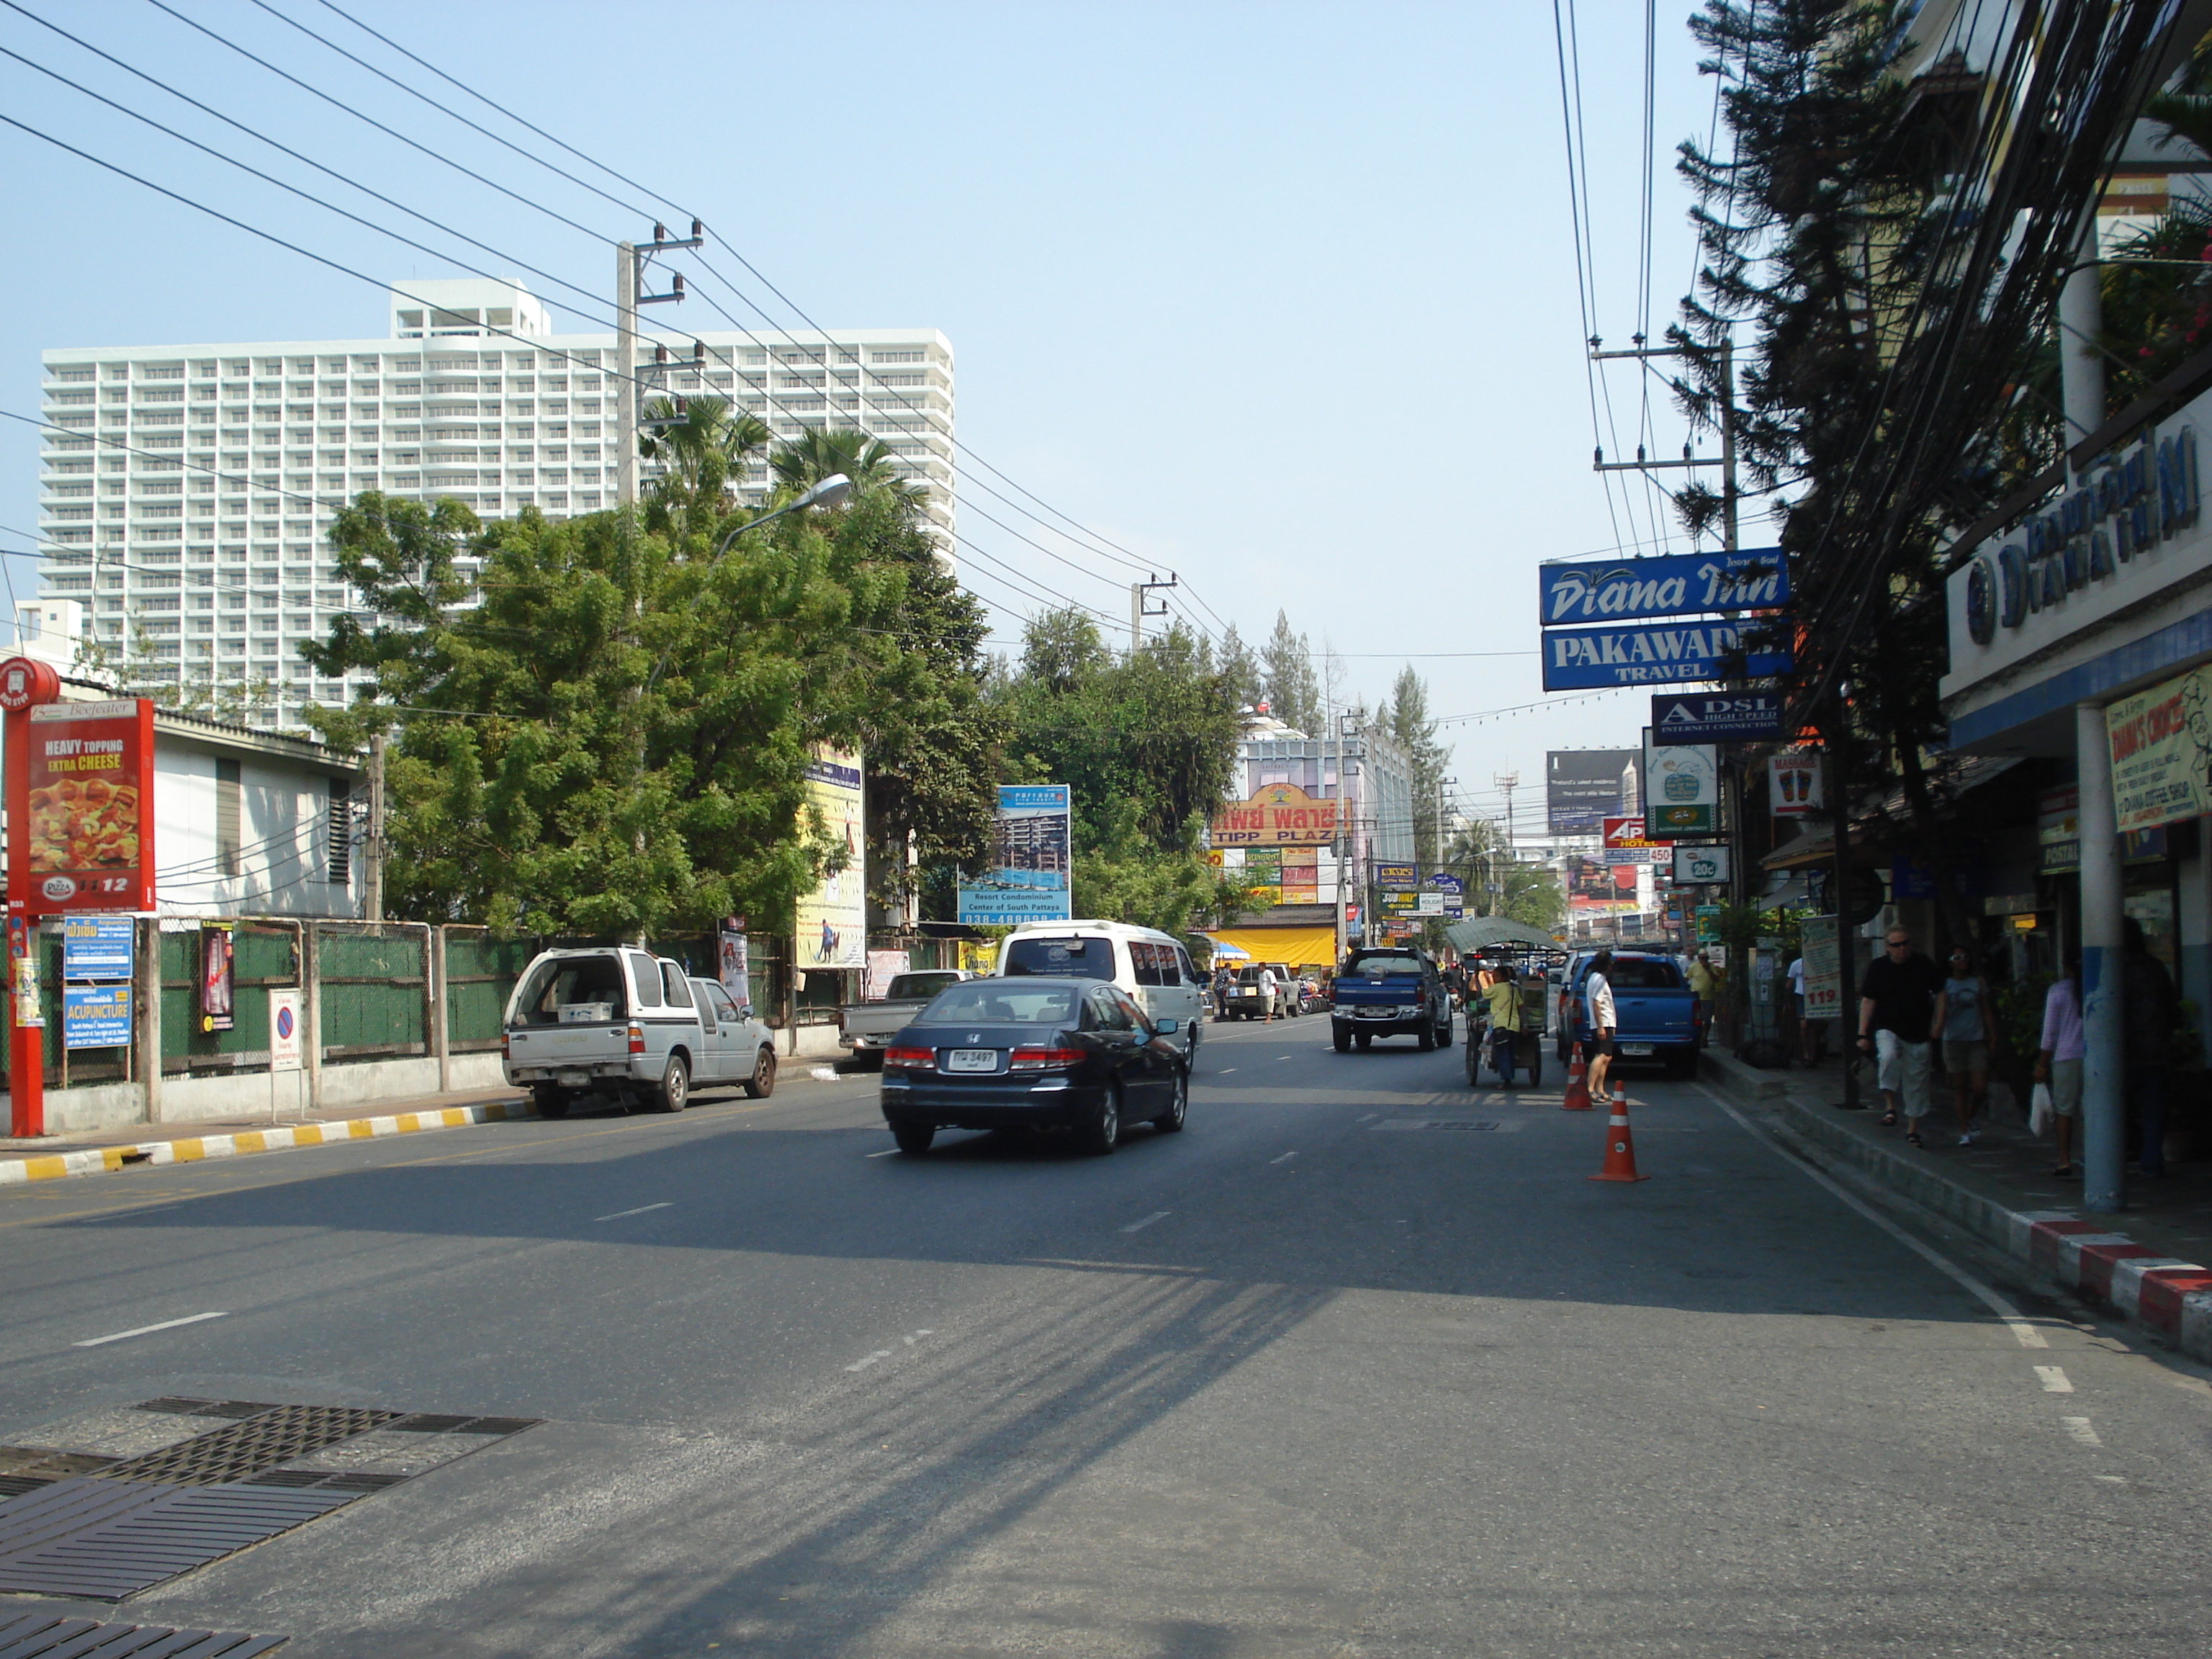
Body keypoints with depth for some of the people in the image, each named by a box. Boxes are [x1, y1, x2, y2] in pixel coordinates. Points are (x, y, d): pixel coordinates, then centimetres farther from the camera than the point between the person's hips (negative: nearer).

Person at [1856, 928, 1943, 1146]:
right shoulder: (1878, 967, 0)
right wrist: (1863, 1034, -4)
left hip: (1917, 1033, 1)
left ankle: (1913, 1130, 17)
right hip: (1887, 1028, -1)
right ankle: (1890, 1104, -18)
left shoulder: (1923, 965, 0)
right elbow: (1868, 1001, 1)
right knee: (1888, 1056, -33)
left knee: (1916, 1083, 5)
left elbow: (1941, 993, 9)